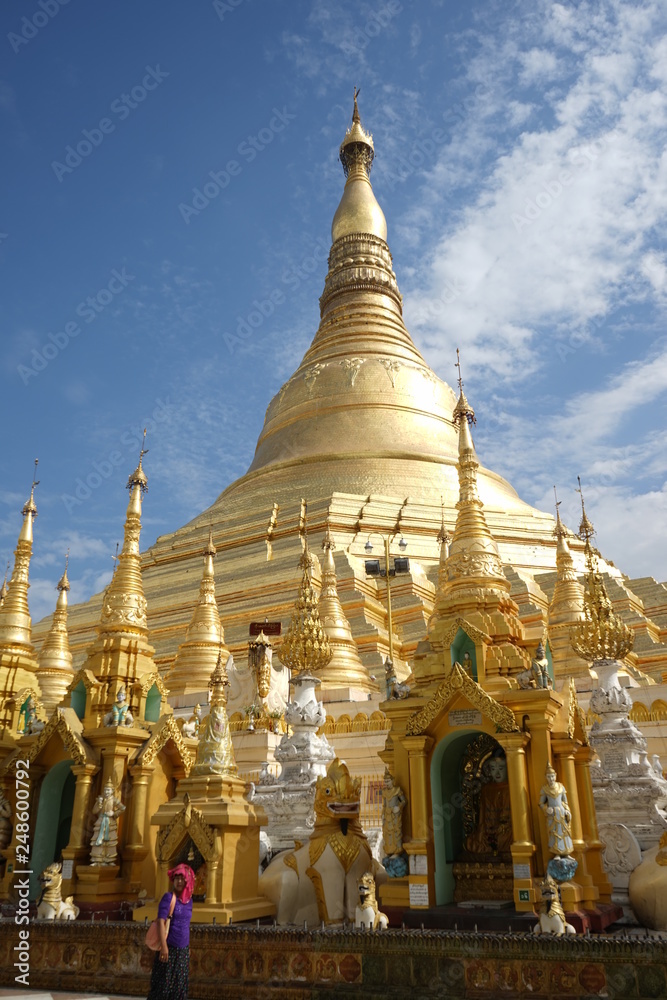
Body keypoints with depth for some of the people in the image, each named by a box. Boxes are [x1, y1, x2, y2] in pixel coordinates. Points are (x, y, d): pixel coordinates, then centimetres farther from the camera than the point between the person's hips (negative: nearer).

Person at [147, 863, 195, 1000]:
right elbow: (161, 921, -16)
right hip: (169, 948, -6)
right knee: (163, 984, -2)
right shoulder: (169, 897, -11)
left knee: (180, 985, 10)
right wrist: (163, 946, -21)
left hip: (183, 949, 6)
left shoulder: (189, 900, 7)